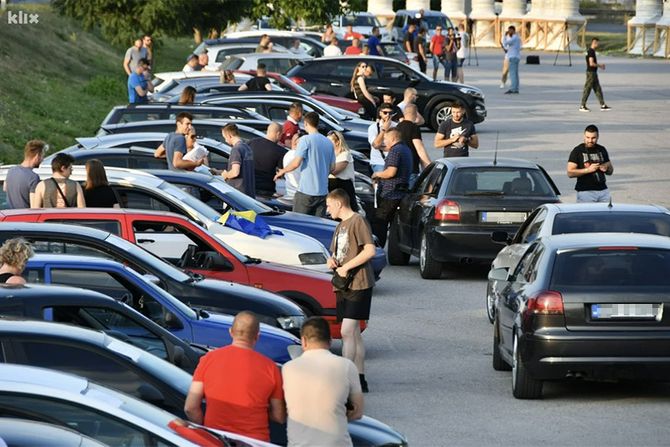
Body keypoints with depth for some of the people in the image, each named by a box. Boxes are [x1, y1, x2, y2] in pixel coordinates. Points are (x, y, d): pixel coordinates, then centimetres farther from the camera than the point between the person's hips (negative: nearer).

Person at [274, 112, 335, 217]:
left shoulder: (306, 140, -9)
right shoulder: (328, 142, 10)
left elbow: (296, 163, -13)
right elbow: (332, 167, 14)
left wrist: (282, 171, 3)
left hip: (306, 191, -6)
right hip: (323, 192, 6)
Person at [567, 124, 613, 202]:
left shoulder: (602, 150, 14)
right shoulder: (577, 151, -1)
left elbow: (610, 171, 23)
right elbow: (570, 173, -8)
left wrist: (606, 168, -2)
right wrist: (588, 170, -17)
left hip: (603, 190, 5)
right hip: (585, 192, -5)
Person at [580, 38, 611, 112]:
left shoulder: (591, 51, 14)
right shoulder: (591, 51, -17)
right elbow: (591, 63, -24)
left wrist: (599, 65, 12)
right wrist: (600, 65, -10)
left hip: (593, 73, 10)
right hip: (591, 73, -10)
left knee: (598, 89, 10)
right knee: (587, 89, -4)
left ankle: (603, 105, 13)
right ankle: (582, 106, 2)